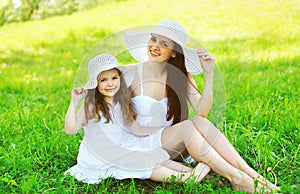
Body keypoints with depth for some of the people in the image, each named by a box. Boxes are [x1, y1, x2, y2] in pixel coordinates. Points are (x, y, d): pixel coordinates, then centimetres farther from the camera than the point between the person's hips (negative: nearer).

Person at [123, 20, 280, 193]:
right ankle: (235, 178, -30)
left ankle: (251, 173, -29)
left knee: (200, 122, -28)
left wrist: (209, 74, -22)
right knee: (186, 126, -31)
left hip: (175, 145, 3)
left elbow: (202, 112, -15)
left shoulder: (180, 75, -1)